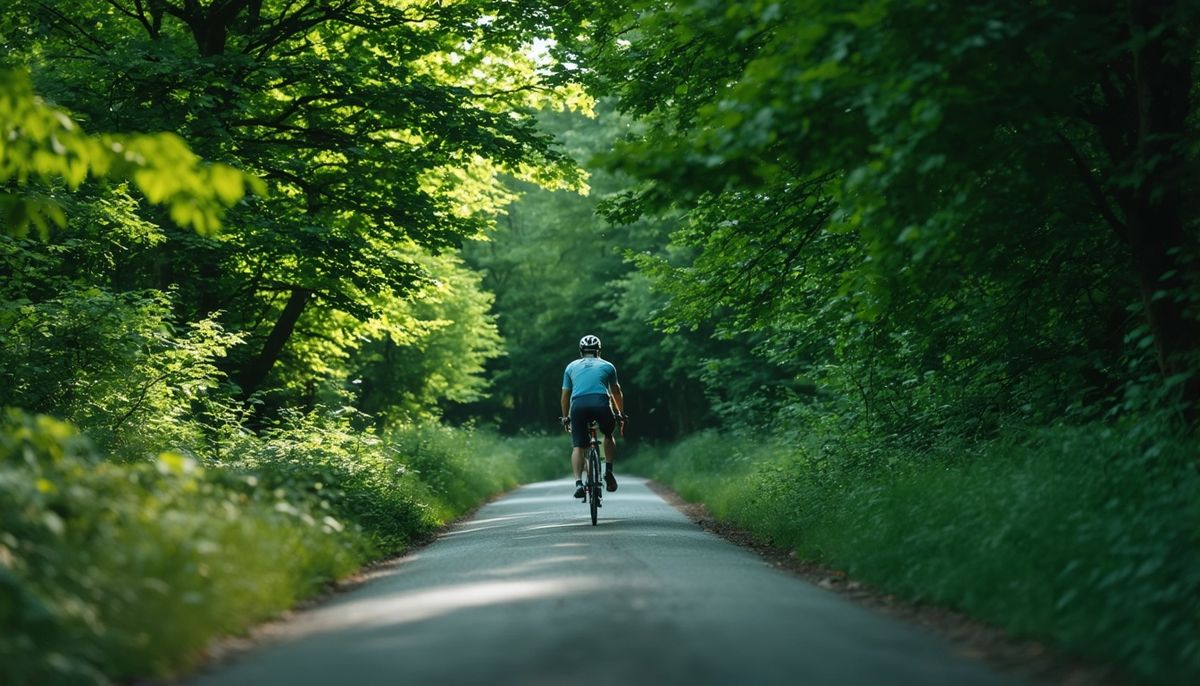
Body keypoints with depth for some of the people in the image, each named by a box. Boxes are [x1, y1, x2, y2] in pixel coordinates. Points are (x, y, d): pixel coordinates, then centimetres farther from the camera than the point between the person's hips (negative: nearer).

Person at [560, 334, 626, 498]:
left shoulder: (571, 366, 26)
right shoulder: (607, 366, 25)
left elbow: (565, 395, 27)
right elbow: (616, 392, 35)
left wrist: (565, 418, 39)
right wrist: (621, 413, 49)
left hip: (578, 405, 0)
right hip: (601, 403, 0)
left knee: (578, 447, 5)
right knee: (609, 436, 26)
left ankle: (578, 482, -14)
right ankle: (608, 471, 10)